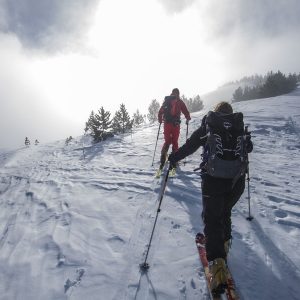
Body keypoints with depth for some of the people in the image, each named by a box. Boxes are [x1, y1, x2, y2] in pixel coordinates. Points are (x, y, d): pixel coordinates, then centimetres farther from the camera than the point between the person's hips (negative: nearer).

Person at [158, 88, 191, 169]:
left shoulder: (166, 100, 9)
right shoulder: (180, 102, 2)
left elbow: (160, 111, 11)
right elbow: (186, 112, 1)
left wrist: (160, 120, 25)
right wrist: (188, 119, 20)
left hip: (167, 123, 2)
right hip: (176, 124, -2)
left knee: (167, 141, 8)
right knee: (175, 142, 10)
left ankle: (162, 160, -6)